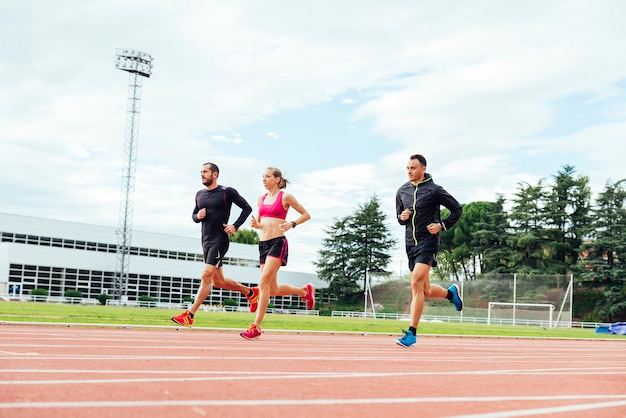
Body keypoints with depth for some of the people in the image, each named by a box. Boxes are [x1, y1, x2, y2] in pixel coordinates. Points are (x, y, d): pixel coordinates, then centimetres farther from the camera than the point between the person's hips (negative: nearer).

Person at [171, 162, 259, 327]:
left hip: (220, 240, -8)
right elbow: (194, 216, 23)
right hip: (206, 242, 8)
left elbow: (247, 208, -2)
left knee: (206, 276, -16)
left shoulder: (227, 192, -6)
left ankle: (189, 315, -15)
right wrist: (197, 216, -1)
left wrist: (235, 226, -12)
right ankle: (250, 292, 33)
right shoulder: (199, 195, 13)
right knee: (218, 281, 14)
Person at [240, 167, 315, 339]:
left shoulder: (285, 197, -1)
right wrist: (255, 224, 1)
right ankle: (305, 290, 34)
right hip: (263, 243, 7)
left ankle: (256, 326, -12)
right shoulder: (261, 199, 15)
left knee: (263, 283, -16)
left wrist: (292, 224, -13)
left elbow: (306, 215, 3)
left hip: (278, 242, -7)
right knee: (273, 290, 10)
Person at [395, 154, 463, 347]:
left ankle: (412, 333, -13)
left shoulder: (434, 190, -5)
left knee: (416, 284, -18)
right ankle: (451, 293, 44)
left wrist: (442, 226, -11)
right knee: (426, 291, 12)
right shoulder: (402, 191, 10)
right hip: (410, 244, 6)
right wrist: (402, 217, -3)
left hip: (427, 242, -6)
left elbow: (457, 209, 1)